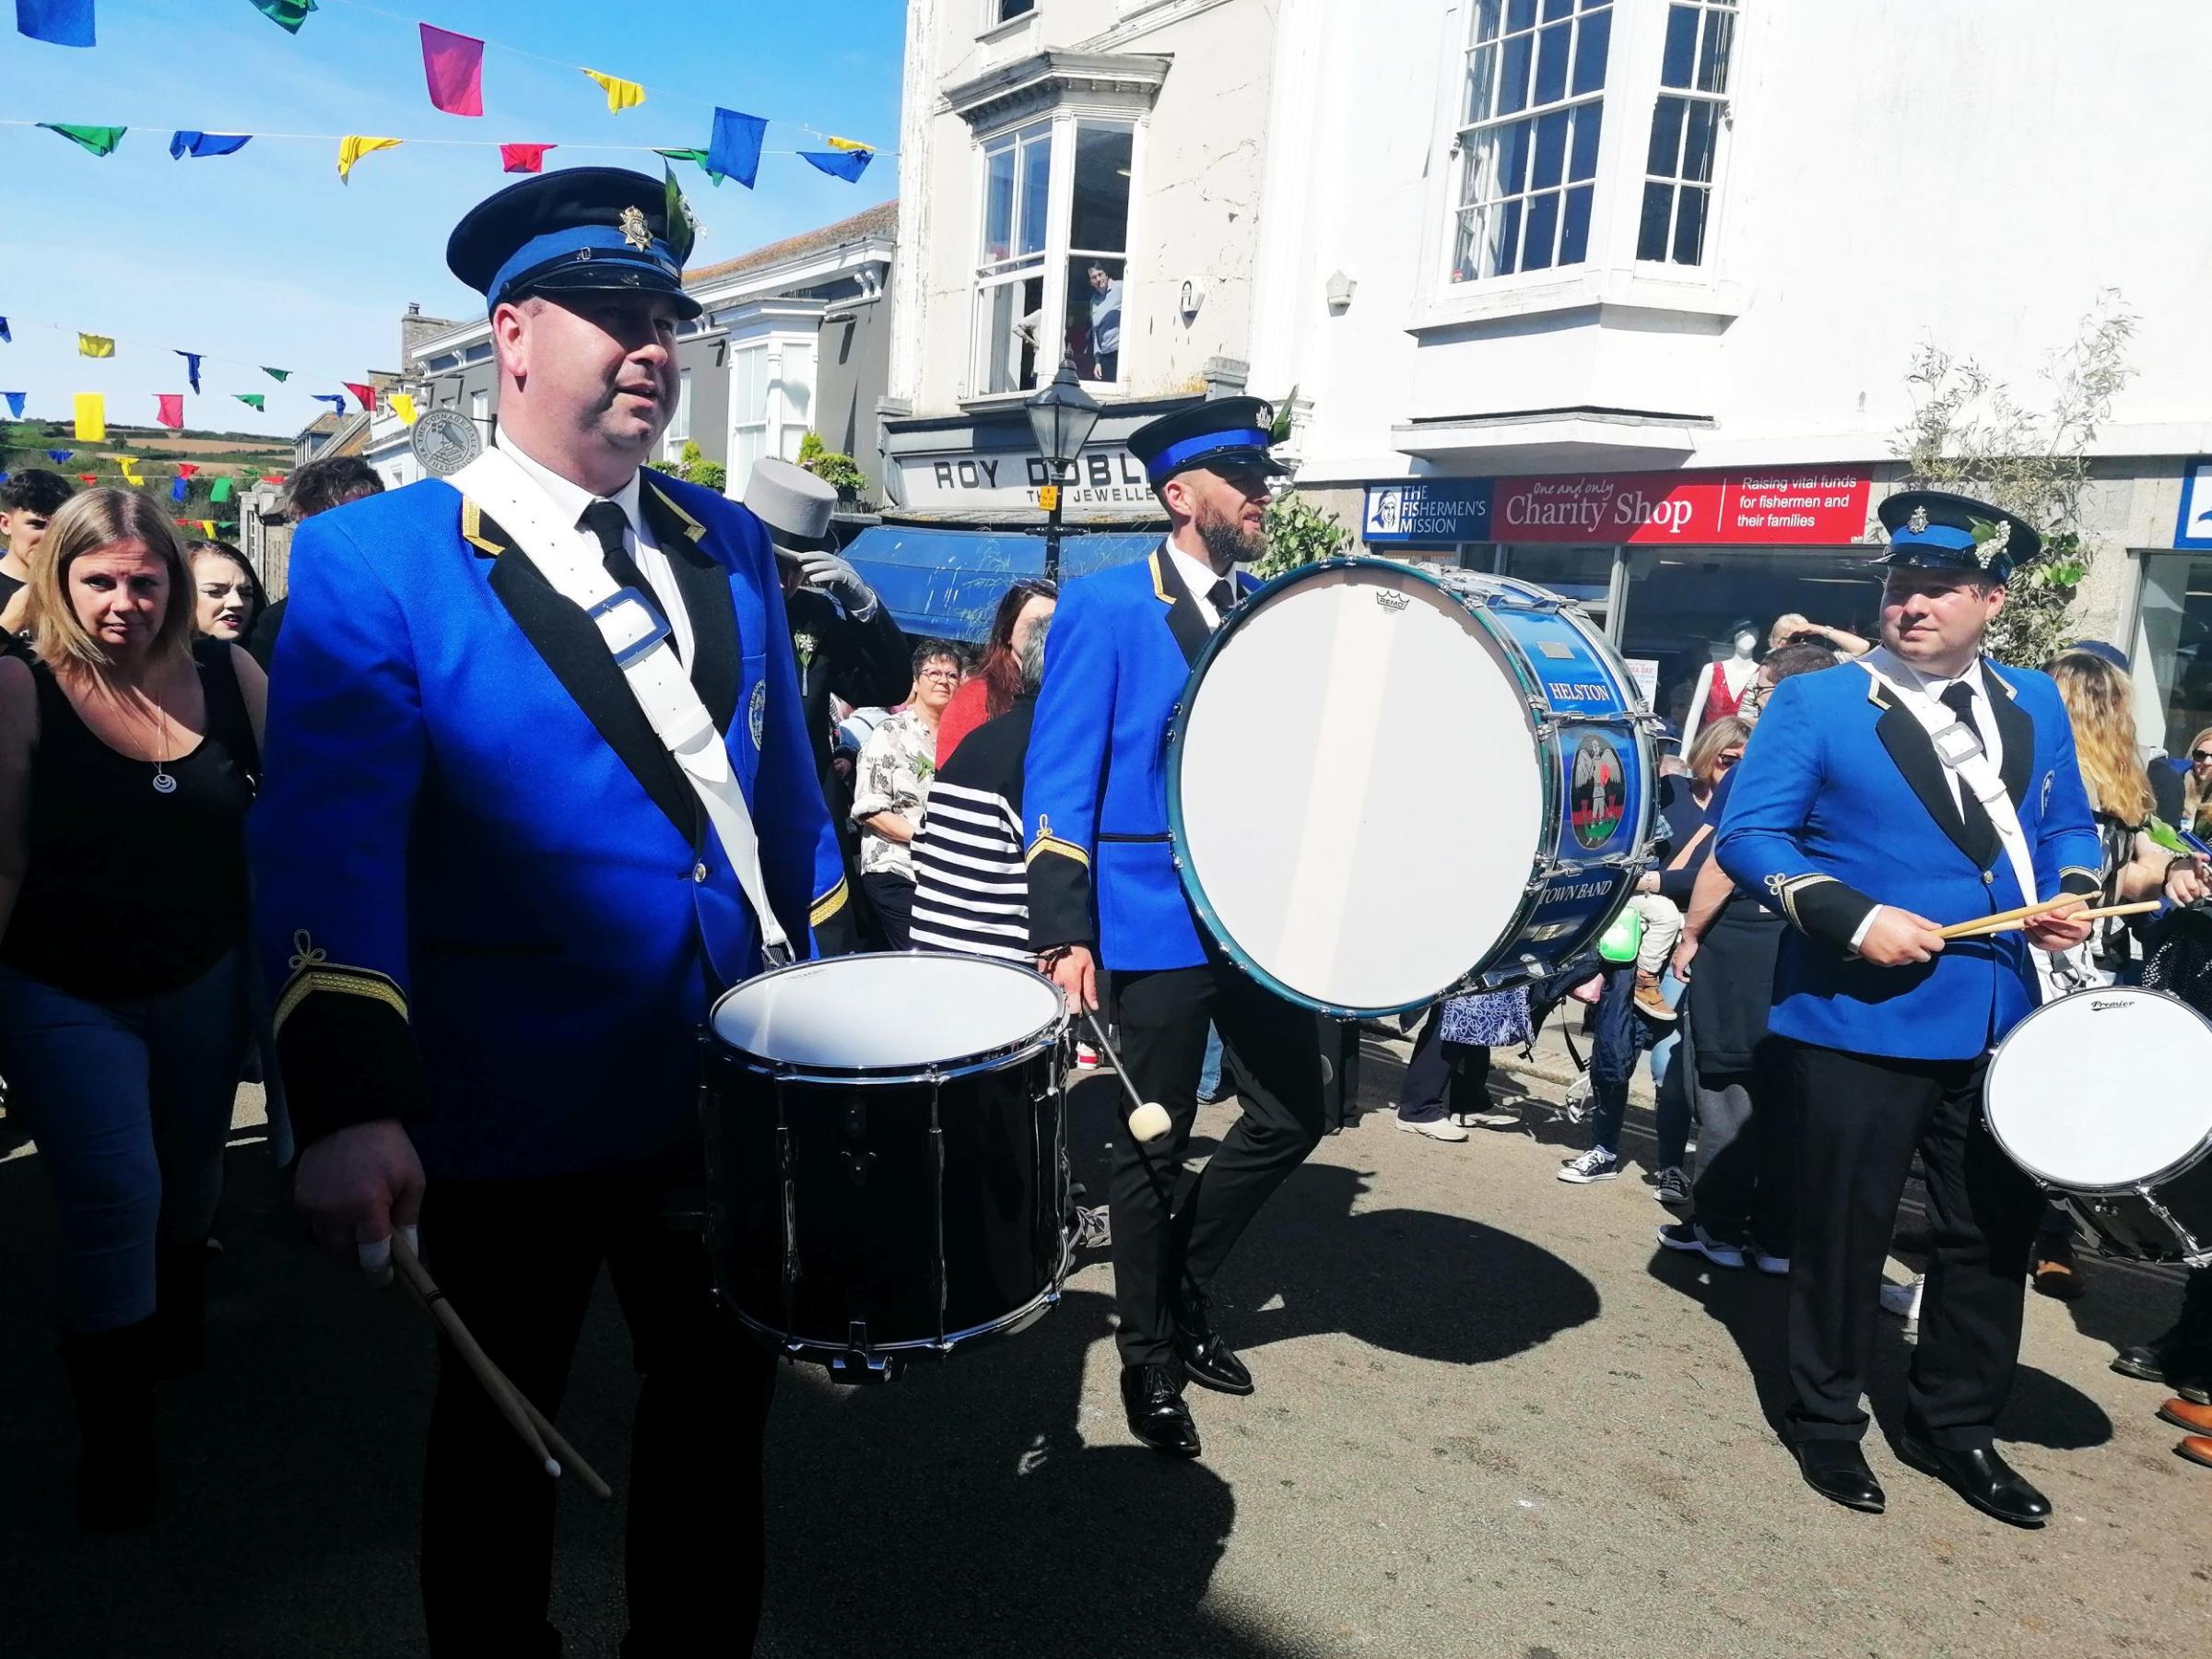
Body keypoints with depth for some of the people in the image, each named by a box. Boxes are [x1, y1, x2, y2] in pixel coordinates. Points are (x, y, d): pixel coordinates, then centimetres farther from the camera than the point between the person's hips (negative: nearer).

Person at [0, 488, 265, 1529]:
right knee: (114, 1201, -4)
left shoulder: (226, 675, -6)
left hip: (205, 983, 3)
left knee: (191, 1174, 19)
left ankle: (175, 1324, 50)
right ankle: (115, 1434, 16)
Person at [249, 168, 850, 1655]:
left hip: (730, 1086, 5)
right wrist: (350, 1107, -29)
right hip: (511, 1115, -4)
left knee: (722, 1399, 19)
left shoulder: (730, 547, 7)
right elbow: (331, 850, -19)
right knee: (500, 1425, 18)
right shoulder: (375, 560, -9)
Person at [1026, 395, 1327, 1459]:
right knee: (1155, 1142, 5)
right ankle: (1150, 1359, 27)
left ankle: (1180, 1288, 34)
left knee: (1293, 1116, 9)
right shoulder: (1104, 609, -6)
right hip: (1160, 917, -6)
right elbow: (1059, 778, -10)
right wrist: (1061, 932, -18)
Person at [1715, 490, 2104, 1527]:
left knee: (1994, 1228, 14)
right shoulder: (1816, 703, -6)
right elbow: (1748, 833, -10)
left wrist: (2072, 894, -3)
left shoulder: (2034, 705, 10)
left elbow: (2068, 827, 18)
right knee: (1846, 1226, 7)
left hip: (2002, 1020, 5)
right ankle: (1826, 1420, 26)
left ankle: (1956, 1426, 33)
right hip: (1861, 1017, -5)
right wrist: (1854, 918, -21)